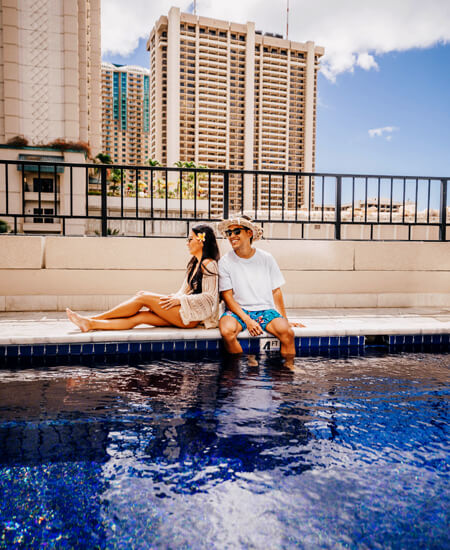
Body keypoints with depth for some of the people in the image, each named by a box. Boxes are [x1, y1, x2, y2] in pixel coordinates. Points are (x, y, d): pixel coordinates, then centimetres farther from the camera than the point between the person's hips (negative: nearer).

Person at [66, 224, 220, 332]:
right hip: (182, 313, 7)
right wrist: (170, 299, 3)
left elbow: (210, 297, -14)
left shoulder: (209, 264, -7)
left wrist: (179, 299, -16)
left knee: (143, 297, -12)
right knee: (139, 316, -10)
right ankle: (91, 324, -14)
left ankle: (95, 318, -6)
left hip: (193, 315, -7)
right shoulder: (194, 263, 22)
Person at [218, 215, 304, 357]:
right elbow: (227, 296, -4)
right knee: (227, 331, -32)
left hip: (265, 310, 1)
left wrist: (284, 319, 3)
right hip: (237, 310, -1)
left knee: (287, 332, -27)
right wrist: (247, 320, -16)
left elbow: (276, 291, 9)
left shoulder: (266, 258, 4)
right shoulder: (225, 262, 0)